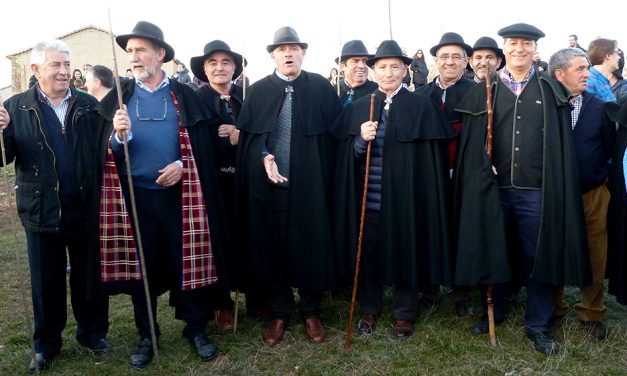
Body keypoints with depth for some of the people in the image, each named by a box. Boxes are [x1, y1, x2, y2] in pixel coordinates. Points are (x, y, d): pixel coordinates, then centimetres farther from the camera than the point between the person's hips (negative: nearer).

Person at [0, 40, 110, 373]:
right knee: (46, 280, 14)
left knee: (89, 274, 14)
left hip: (85, 209, 0)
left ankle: (93, 332, 34)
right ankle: (46, 343, 32)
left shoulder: (89, 104, 1)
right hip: (41, 211, 0)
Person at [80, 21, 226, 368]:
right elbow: (104, 153, 0)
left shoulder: (184, 96, 3)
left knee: (187, 262, 4)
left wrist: (181, 164, -13)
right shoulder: (117, 98, 5)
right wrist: (119, 136, -20)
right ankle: (146, 335, 24)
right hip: (135, 196, 1)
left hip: (178, 194, -1)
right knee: (141, 266, 9)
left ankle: (196, 329, 21)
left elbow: (202, 144, 3)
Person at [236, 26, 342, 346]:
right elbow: (246, 136, 4)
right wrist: (264, 157, -14)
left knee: (311, 245, 6)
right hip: (268, 185, 1)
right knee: (271, 247, 7)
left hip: (310, 184, -1)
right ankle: (279, 313, 24)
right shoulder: (258, 91, 7)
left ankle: (311, 312, 24)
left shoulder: (321, 87, 4)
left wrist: (326, 173, -6)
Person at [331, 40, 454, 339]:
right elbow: (346, 156, 6)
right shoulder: (358, 108, 8)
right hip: (368, 198, 2)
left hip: (406, 196, -2)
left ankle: (404, 313, 27)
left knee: (405, 254, 8)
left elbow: (433, 156, -2)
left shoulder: (421, 107, -1)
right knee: (368, 253, 11)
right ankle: (369, 309, 30)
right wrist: (361, 139, -15)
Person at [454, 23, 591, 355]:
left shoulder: (552, 91, 6)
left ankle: (537, 326, 22)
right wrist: (484, 168, -9)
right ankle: (492, 312, 33)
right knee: (491, 254, 13)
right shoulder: (483, 91, 7)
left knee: (539, 259, 6)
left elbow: (562, 145, 3)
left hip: (537, 191, 0)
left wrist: (556, 188, -5)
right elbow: (471, 143, 5)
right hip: (493, 189, 1)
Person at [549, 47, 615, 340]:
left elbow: (609, 148, 5)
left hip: (593, 193, 2)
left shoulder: (599, 107, 1)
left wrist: (594, 172, 1)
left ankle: (592, 312, 24)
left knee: (594, 256, 7)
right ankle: (554, 307, 28)